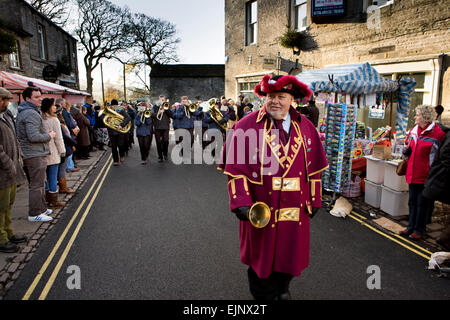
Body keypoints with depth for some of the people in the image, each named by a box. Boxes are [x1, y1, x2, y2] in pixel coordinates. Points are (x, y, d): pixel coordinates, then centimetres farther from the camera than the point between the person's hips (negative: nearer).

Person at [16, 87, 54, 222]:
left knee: (40, 182, 19)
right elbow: (34, 137, -26)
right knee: (37, 184, -4)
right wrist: (49, 136, -11)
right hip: (35, 155, -11)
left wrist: (46, 133, 12)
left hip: (36, 154, 11)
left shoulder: (23, 112, 17)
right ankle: (34, 214, 5)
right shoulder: (31, 114, -18)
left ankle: (42, 208, 30)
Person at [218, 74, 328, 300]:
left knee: (290, 253, 19)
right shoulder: (246, 126, -9)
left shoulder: (305, 128, 2)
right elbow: (235, 167, -11)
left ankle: (282, 289, 49)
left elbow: (314, 167, 8)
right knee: (261, 255, 14)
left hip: (295, 207, 3)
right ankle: (263, 296, 43)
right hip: (260, 210, -3)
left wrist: (314, 200, 7)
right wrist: (241, 203, -18)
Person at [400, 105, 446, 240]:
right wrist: (407, 149, 2)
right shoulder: (414, 131, 11)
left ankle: (419, 230, 17)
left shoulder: (437, 133, -10)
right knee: (412, 201, 15)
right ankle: (411, 226, 27)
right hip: (413, 173, 7)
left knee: (422, 203, 4)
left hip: (425, 175, -6)